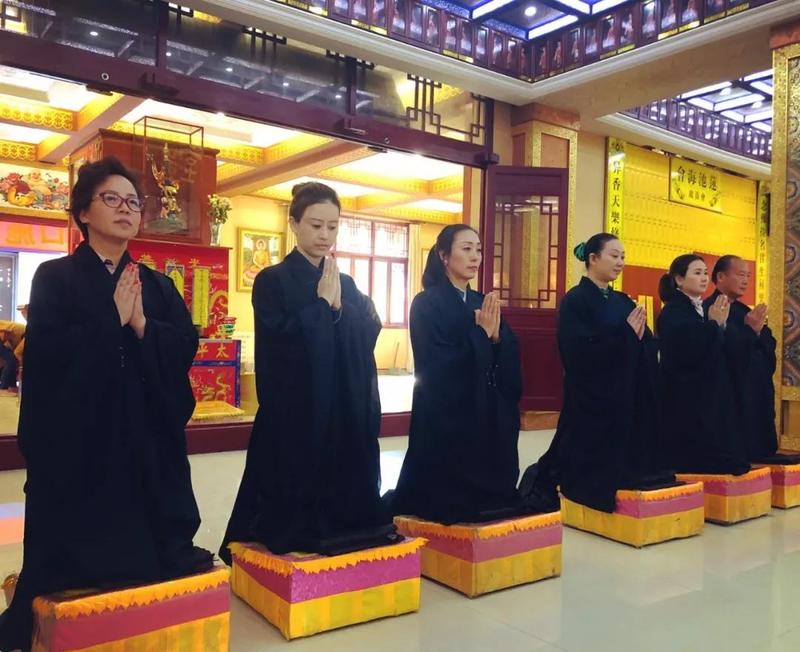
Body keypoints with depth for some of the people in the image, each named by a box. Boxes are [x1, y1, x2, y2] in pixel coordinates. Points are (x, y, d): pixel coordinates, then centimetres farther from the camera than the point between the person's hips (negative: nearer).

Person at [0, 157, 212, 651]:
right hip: (75, 435, -3)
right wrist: (112, 319, -15)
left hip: (149, 434, 3)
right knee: (79, 533, 3)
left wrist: (141, 323, -16)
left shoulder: (159, 285, 11)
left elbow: (187, 345, 0)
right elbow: (44, 351, -13)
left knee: (147, 531, 6)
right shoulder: (54, 278, 0)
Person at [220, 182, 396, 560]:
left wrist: (339, 306, -13)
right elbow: (280, 338, -17)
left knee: (343, 482, 10)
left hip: (346, 410, 5)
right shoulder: (272, 281, -4)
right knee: (294, 489, 1)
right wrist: (322, 303, -11)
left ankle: (338, 534, 25)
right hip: (295, 412, -5)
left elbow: (370, 334, 2)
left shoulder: (346, 284, 12)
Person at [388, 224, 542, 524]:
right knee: (447, 494, 1)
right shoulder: (426, 303, -10)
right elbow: (438, 367, -18)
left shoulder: (484, 303, 11)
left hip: (488, 413, 7)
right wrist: (481, 333, -16)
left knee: (490, 480, 11)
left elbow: (510, 359, 5)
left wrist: (496, 335, -15)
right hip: (445, 416, -6)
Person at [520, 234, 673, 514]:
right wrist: (627, 335, -16)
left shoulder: (623, 302, 12)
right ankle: (545, 477, 23)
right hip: (592, 398, -7)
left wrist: (640, 335, -13)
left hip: (629, 397, 7)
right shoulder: (575, 300, -10)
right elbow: (581, 353, -20)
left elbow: (648, 349, 9)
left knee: (623, 462, 11)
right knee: (591, 466, 1)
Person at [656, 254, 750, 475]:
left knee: (712, 461, 10)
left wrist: (721, 324, -2)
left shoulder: (704, 310, 13)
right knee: (692, 462, -4)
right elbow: (688, 354, -23)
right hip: (686, 400, -8)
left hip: (712, 397, 8)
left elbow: (720, 352, 13)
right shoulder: (672, 313, -12)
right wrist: (714, 324, -17)